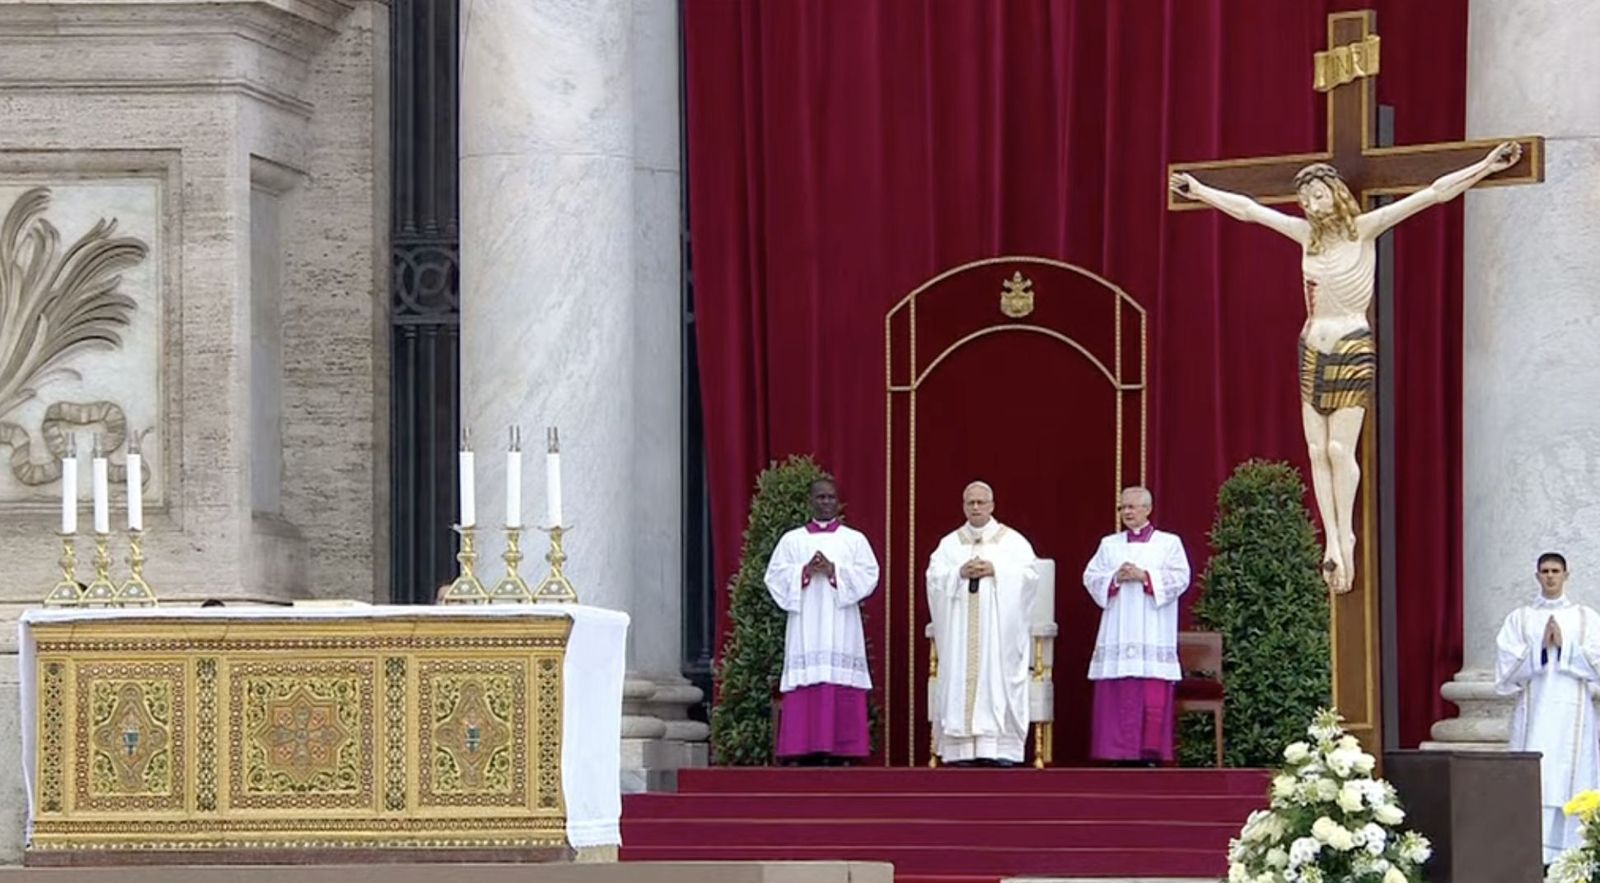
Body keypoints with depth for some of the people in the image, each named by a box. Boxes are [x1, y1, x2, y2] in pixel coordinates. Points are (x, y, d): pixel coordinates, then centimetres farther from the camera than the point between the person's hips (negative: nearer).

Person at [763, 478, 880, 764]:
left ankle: (839, 752, -9)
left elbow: (869, 575, 0)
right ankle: (806, 752, -11)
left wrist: (833, 570, -11)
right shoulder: (792, 540, 14)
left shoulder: (855, 540, 13)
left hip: (841, 627, 0)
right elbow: (775, 576, 4)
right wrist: (805, 571, -11)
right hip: (805, 627, 0)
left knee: (842, 695, -7)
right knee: (806, 693, -9)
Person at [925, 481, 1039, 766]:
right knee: (960, 681, -5)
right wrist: (960, 573, -12)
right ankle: (963, 748, -7)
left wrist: (995, 571, -12)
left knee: (998, 677, -9)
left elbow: (1028, 575, -2)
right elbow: (934, 578, 5)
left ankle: (999, 748, -12)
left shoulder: (1012, 541, 9)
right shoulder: (949, 544, 14)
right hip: (961, 629, 2)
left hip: (999, 628, -2)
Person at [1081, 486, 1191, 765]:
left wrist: (1144, 576, -12)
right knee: (1117, 697, -4)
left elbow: (1180, 578, -3)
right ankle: (1119, 754, -3)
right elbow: (1091, 577, 9)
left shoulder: (1169, 543, 8)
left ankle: (1150, 755, -6)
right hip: (1117, 635, 2)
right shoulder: (1109, 544, 16)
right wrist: (1115, 578, -9)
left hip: (1153, 635, -2)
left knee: (1154, 698, -8)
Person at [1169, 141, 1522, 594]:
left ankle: (1345, 537, -1)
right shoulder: (1307, 234, 9)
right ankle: (1332, 541, 1)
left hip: (1353, 349, -5)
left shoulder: (1364, 229, -4)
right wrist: (1198, 191, 26)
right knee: (1317, 451, 0)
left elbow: (1433, 194, -8)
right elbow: (1246, 209, 18)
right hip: (1313, 350, 5)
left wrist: (1486, 167, -12)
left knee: (1340, 448, -10)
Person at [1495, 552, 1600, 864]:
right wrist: (1540, 648, -11)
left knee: (1570, 779, -3)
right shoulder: (1520, 618, 11)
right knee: (1534, 780, -9)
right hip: (1534, 712, 0)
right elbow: (1507, 665, 1)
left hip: (1573, 712, 0)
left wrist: (1564, 645, -9)